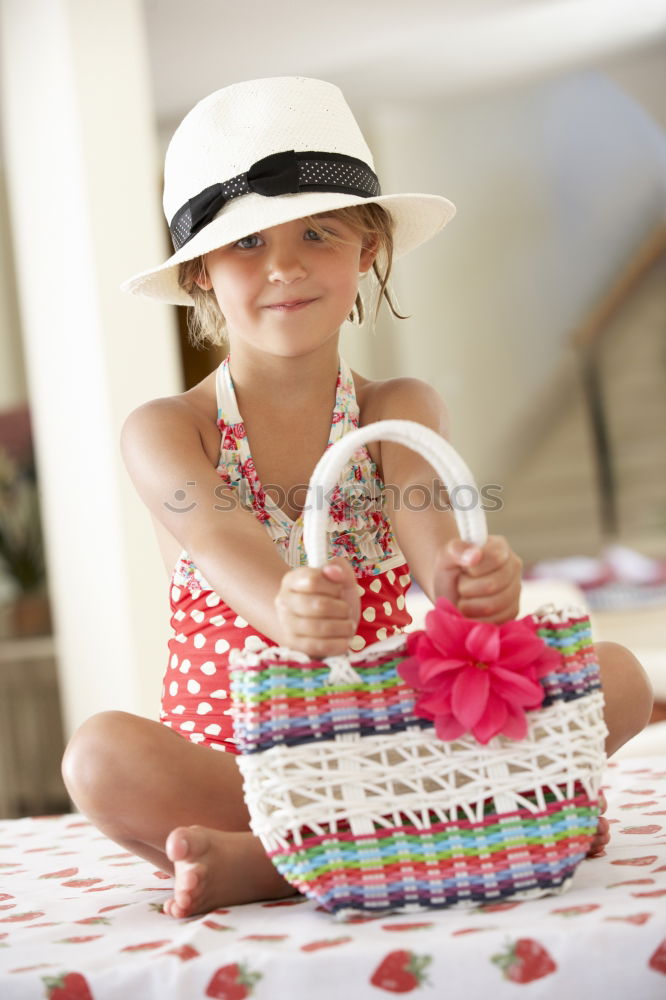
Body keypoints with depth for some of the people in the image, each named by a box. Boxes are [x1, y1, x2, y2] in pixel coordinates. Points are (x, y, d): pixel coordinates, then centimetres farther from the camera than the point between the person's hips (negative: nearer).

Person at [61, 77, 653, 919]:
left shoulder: (399, 413, 4)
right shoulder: (165, 434, -2)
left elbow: (425, 527, -18)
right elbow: (222, 541, -24)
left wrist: (467, 576, -44)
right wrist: (285, 607, -49)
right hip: (226, 758, -3)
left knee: (616, 677, -18)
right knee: (102, 755, -32)